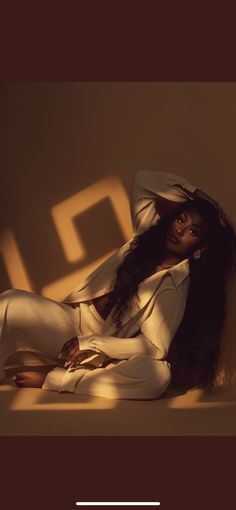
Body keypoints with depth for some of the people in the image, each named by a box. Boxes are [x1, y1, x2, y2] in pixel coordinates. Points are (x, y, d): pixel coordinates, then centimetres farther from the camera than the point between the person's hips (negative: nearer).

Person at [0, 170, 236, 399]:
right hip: (73, 319, 5)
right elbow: (143, 179, 9)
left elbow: (154, 346, -17)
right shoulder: (147, 233, 5)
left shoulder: (176, 288, -10)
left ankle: (53, 379, -28)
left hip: (101, 356, -4)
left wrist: (89, 344, -19)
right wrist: (194, 194, 3)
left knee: (159, 374, -36)